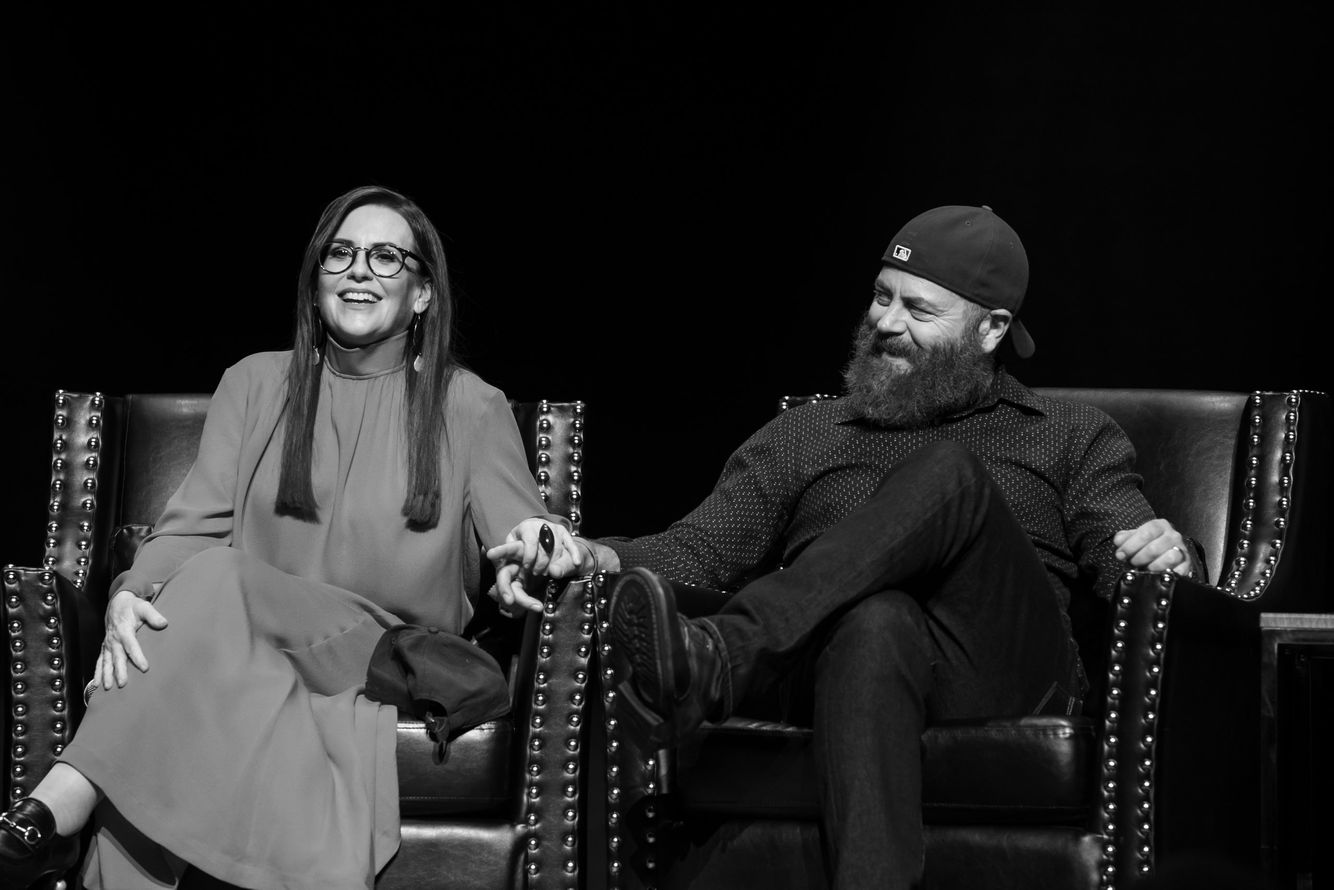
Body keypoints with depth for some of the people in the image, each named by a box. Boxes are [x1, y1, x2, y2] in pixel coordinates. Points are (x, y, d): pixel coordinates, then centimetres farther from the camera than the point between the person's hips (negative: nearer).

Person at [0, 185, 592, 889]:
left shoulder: (471, 407, 8)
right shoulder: (254, 385, 13)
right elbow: (193, 528, 5)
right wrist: (134, 595, -18)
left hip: (388, 663, -2)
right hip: (232, 652, 2)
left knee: (217, 582, -31)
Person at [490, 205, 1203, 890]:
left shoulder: (1070, 437, 25)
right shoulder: (803, 436, 28)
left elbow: (1122, 554, 11)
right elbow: (695, 552, 17)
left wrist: (1168, 555, -14)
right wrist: (590, 554, -3)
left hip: (1005, 677, 0)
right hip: (861, 653, 1)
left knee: (950, 471, -29)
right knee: (875, 623, -39)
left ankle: (714, 662, -42)